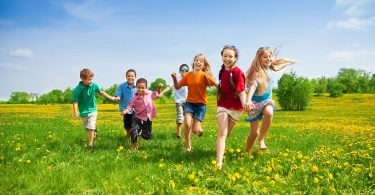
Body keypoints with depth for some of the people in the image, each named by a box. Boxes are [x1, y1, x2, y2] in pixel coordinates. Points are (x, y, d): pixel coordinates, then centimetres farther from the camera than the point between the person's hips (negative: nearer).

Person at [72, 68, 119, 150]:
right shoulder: (77, 89, -20)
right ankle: (94, 134, 46)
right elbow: (75, 102, -19)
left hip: (92, 110, 0)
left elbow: (101, 92, 4)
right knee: (87, 128, 16)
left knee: (91, 127, -9)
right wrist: (76, 113, -31)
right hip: (83, 112, 0)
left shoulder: (94, 85, -11)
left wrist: (112, 98, 8)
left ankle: (90, 144, -1)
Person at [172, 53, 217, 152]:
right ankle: (188, 146, 2)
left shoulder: (205, 76, -10)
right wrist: (174, 78, -12)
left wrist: (209, 77, -36)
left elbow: (217, 85, -21)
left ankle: (200, 129, 35)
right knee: (187, 124, -21)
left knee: (195, 130, -5)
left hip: (201, 104, -2)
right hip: (189, 103, 2)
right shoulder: (188, 75, -1)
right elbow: (177, 87, 6)